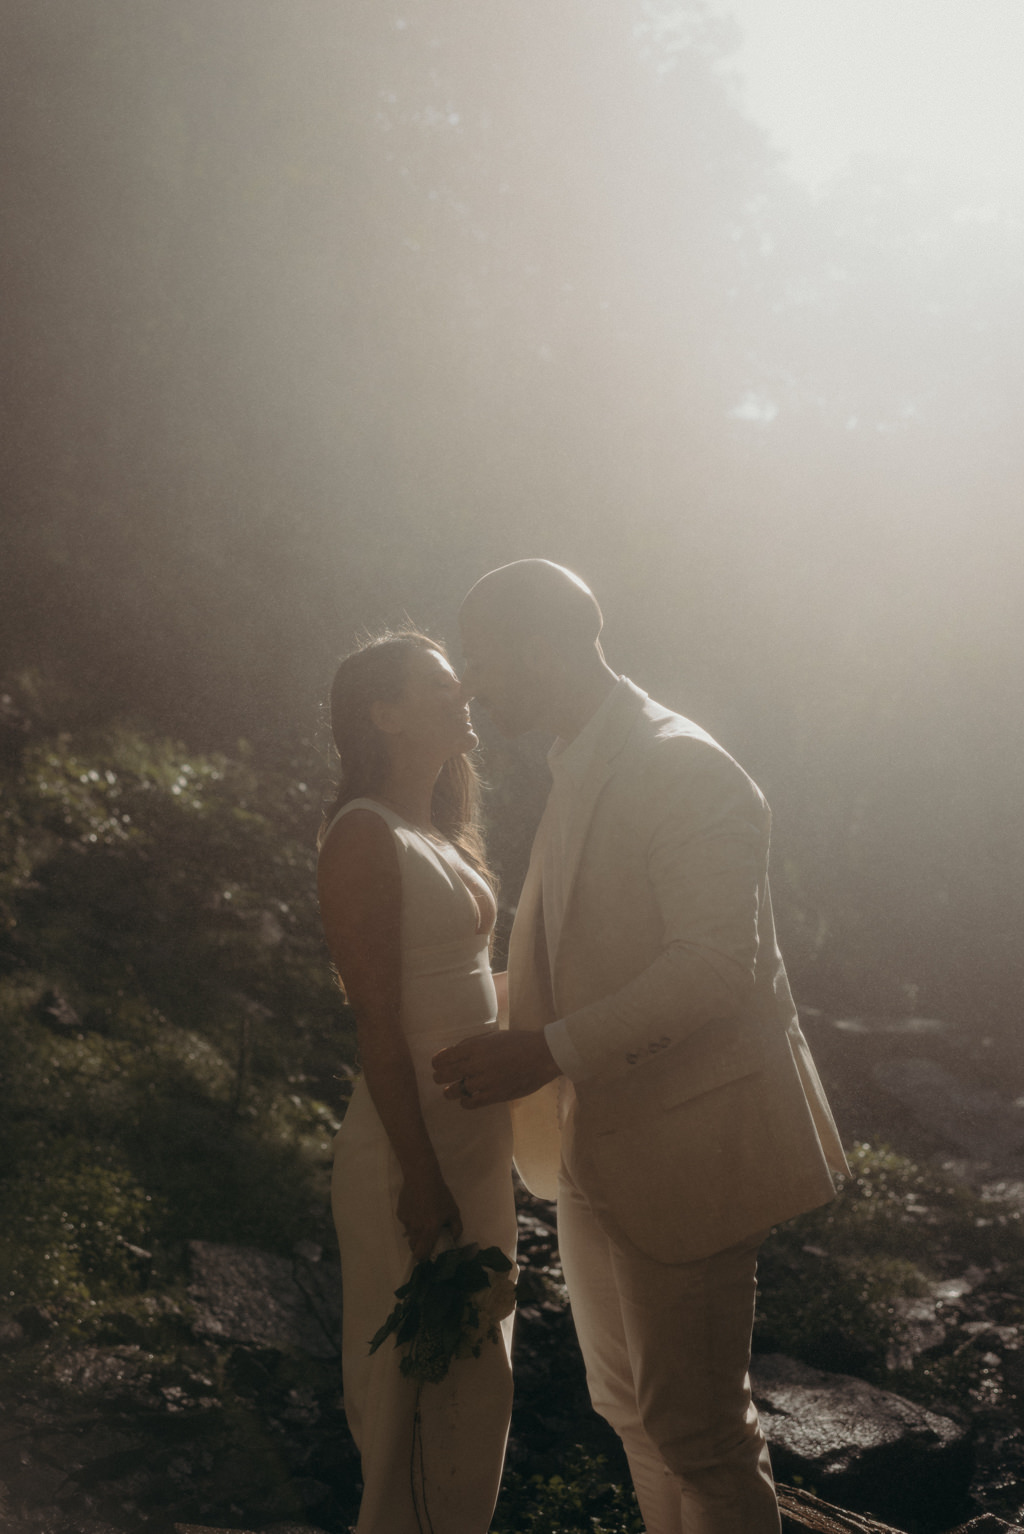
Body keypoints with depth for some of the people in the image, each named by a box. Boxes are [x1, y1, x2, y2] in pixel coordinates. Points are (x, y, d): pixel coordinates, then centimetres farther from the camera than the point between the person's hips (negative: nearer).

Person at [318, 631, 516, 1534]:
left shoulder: (443, 834, 12)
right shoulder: (366, 835, -15)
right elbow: (379, 1026, -19)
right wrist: (420, 1177, -20)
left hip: (478, 1139, 9)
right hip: (412, 1146, -9)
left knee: (477, 1380, 20)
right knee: (419, 1387, 3)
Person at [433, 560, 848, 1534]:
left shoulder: (681, 769, -19)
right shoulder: (581, 770, 11)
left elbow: (716, 965, -27)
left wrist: (550, 1050, -30)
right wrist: (495, 1033, 13)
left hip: (682, 1152, -10)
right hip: (599, 1149, 10)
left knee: (694, 1429, 1)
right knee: (631, 1408, 21)